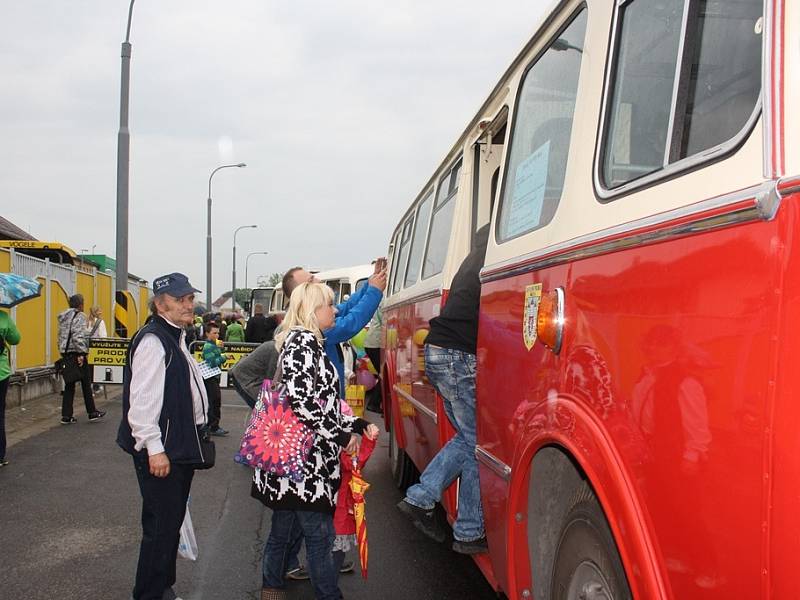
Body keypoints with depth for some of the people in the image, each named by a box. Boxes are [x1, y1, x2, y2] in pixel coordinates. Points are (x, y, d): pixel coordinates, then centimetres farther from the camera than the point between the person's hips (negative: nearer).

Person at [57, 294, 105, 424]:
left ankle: (66, 416, 7)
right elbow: (78, 336, -21)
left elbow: (60, 336, 16)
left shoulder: (63, 317, 14)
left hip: (66, 353, 8)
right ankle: (92, 413, 13)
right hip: (76, 353, -7)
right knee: (86, 383, 4)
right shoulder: (80, 316, -11)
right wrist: (81, 354, -20)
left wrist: (63, 353, 18)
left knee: (69, 384, 9)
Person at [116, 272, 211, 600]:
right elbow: (142, 400, -22)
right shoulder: (153, 340, -16)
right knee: (160, 526, -4)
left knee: (171, 523, 17)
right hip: (161, 450, -10)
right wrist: (154, 448, -24)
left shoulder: (176, 338, 16)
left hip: (181, 447, 10)